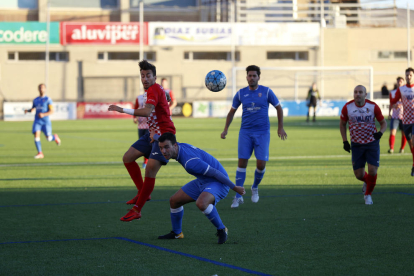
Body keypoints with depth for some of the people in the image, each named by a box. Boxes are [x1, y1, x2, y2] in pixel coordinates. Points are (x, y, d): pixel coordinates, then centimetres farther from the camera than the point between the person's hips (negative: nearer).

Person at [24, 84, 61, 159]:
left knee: (48, 138, -2)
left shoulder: (48, 99, -3)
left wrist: (43, 114, -25)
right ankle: (40, 153, -15)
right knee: (36, 136, -16)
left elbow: (51, 111, -8)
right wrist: (27, 110, 1)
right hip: (37, 121, 3)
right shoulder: (35, 100, 12)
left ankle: (55, 137, 35)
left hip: (45, 121, -3)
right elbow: (32, 109, 24)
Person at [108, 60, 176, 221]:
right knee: (127, 158, 6)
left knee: (150, 170, -18)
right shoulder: (148, 91, 13)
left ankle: (136, 211, -15)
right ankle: (142, 193, 17)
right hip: (153, 134, 10)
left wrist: (123, 110, -33)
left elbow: (146, 112, -32)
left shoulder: (154, 89, -17)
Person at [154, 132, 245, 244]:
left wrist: (235, 188, -19)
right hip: (202, 181, 10)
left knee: (201, 203, -38)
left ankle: (221, 230, -15)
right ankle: (176, 233, 33)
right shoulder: (180, 146, -7)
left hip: (218, 182, -10)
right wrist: (155, 136, 40)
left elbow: (215, 173, -27)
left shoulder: (190, 162, -33)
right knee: (174, 201, 10)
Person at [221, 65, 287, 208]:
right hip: (245, 132, 1)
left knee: (261, 164, -9)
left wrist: (280, 127, 7)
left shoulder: (266, 92, -2)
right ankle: (238, 196, -1)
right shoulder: (241, 93, 4)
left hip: (262, 133, -1)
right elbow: (232, 111, 16)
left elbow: (279, 108, 9)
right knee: (242, 162, -7)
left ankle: (255, 188, 21)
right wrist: (226, 129, 9)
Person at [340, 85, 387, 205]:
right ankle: (367, 181, 39)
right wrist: (345, 141, 0)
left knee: (372, 171, -13)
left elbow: (383, 122, 0)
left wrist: (380, 133, -21)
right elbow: (342, 124, 8)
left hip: (372, 143, -1)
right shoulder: (347, 107, -7)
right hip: (356, 144, 1)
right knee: (359, 175, 0)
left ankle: (368, 194, 14)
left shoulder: (373, 106, -10)